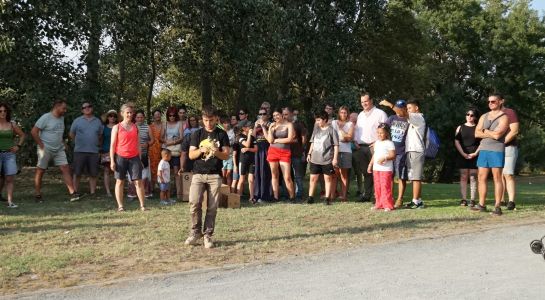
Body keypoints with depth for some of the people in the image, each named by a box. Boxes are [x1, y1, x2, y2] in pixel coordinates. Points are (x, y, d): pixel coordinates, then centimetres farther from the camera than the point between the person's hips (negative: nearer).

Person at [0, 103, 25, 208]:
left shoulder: (12, 125, 7)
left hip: (9, 154, 2)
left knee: (10, 178, -2)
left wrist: (18, 146, 8)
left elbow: (22, 135, 20)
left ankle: (10, 201, -1)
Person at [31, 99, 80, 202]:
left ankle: (73, 193, -9)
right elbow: (33, 132, -14)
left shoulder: (61, 118, 11)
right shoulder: (45, 117, -11)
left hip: (59, 149, 6)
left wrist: (63, 143, 12)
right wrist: (41, 145, -14)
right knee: (40, 171, 4)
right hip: (46, 150, -6)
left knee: (66, 169, -4)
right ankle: (37, 195, 13)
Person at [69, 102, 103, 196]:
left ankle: (92, 192, 12)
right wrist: (78, 142, 10)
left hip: (94, 152, 2)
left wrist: (98, 144, 11)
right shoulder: (77, 121, 3)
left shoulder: (98, 121, 10)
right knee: (77, 173, 1)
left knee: (93, 174, 4)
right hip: (80, 151, -2)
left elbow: (100, 135, 19)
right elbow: (71, 134, 10)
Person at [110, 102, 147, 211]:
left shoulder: (135, 127, 11)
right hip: (120, 157, -2)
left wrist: (140, 159, 10)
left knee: (138, 181, -1)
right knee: (120, 181, 4)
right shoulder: (117, 127, 1)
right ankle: (120, 206, 10)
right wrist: (112, 160, -6)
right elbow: (112, 144, 0)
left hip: (134, 157, 2)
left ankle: (142, 205, 2)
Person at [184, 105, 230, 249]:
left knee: (212, 207, -2)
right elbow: (191, 155, 6)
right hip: (198, 173, 1)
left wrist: (216, 152, -17)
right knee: (194, 203, -12)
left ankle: (208, 235, 6)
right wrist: (201, 150, -14)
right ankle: (195, 232, 4)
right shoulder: (197, 134, 10)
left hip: (215, 175, 0)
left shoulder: (222, 134, 7)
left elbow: (226, 155, 3)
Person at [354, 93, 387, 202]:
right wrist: (355, 141, 11)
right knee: (365, 172, 8)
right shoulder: (360, 115, 22)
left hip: (374, 146, -6)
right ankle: (366, 194, 14)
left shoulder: (380, 113, 0)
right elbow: (356, 129, 27)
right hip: (361, 147, 6)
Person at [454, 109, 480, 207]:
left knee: (473, 178, -1)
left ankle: (472, 200, -1)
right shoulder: (460, 128, 10)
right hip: (462, 155, 1)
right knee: (463, 177, -1)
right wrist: (463, 154, -8)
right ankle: (463, 199, 0)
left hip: (475, 156, -1)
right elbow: (456, 142, 3)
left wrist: (475, 153, -10)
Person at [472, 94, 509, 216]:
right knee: (481, 177, 3)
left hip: (497, 151, -6)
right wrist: (491, 133, -5)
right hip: (483, 150, 6)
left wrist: (485, 131, -1)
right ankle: (481, 205, 8)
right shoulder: (484, 117, 16)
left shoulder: (504, 117, -2)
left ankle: (497, 207, -3)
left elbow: (497, 135, -15)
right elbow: (477, 133, 6)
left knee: (497, 178, -5)